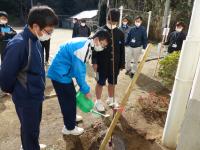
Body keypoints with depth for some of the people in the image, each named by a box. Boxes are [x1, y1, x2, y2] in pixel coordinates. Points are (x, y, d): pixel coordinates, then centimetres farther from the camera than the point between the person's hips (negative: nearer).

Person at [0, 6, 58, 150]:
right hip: (26, 98, -8)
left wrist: (39, 88, 11)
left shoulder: (35, 39, -1)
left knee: (34, 126, 27)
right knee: (30, 130, 14)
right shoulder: (18, 44, -29)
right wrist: (15, 91, -4)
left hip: (36, 95, 8)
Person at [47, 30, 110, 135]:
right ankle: (69, 127, 21)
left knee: (70, 96, 23)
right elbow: (79, 71, -24)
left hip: (61, 72, 10)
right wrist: (86, 90, -13)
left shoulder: (85, 43, 6)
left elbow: (80, 68, 11)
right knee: (69, 100, 3)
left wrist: (83, 87, 13)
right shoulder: (83, 48, -26)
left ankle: (71, 117, 44)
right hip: (60, 74, -10)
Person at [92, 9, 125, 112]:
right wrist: (94, 62, -9)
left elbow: (122, 50, 7)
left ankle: (111, 99, 37)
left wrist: (122, 64, 7)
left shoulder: (120, 33, 3)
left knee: (112, 83, 16)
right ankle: (98, 101, 25)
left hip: (115, 64, 4)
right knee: (100, 83, 7)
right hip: (102, 63, -3)